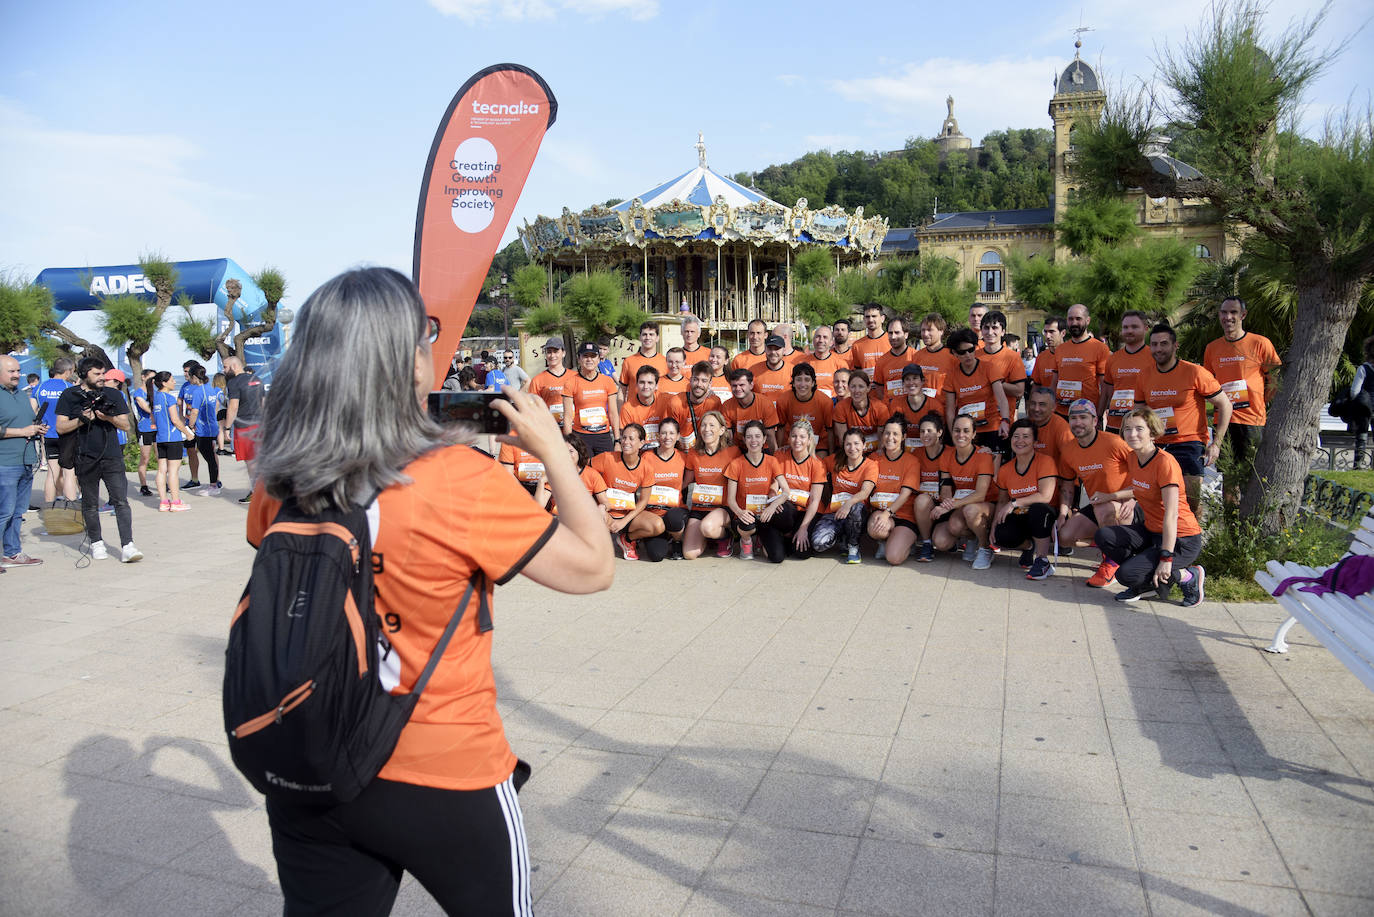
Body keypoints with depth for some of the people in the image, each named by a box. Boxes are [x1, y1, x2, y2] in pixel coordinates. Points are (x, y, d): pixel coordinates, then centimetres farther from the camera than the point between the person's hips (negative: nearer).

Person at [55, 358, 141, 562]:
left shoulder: (113, 395, 11)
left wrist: (109, 417, -9)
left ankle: (128, 546, -13)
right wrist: (82, 419, -15)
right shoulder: (69, 396, 4)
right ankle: (96, 543, 23)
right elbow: (60, 427, 1)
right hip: (86, 459, -1)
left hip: (112, 457, 1)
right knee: (90, 504, 9)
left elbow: (126, 425, 10)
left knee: (121, 501, -9)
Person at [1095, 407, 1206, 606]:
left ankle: (1189, 576, 1)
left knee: (1126, 574, -21)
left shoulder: (1165, 462, -21)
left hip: (1181, 540, -8)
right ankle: (1145, 584, 8)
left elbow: (1171, 514, -26)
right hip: (1152, 531, 8)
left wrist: (1166, 558, -29)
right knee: (1104, 536, -10)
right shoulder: (1135, 459, 4)